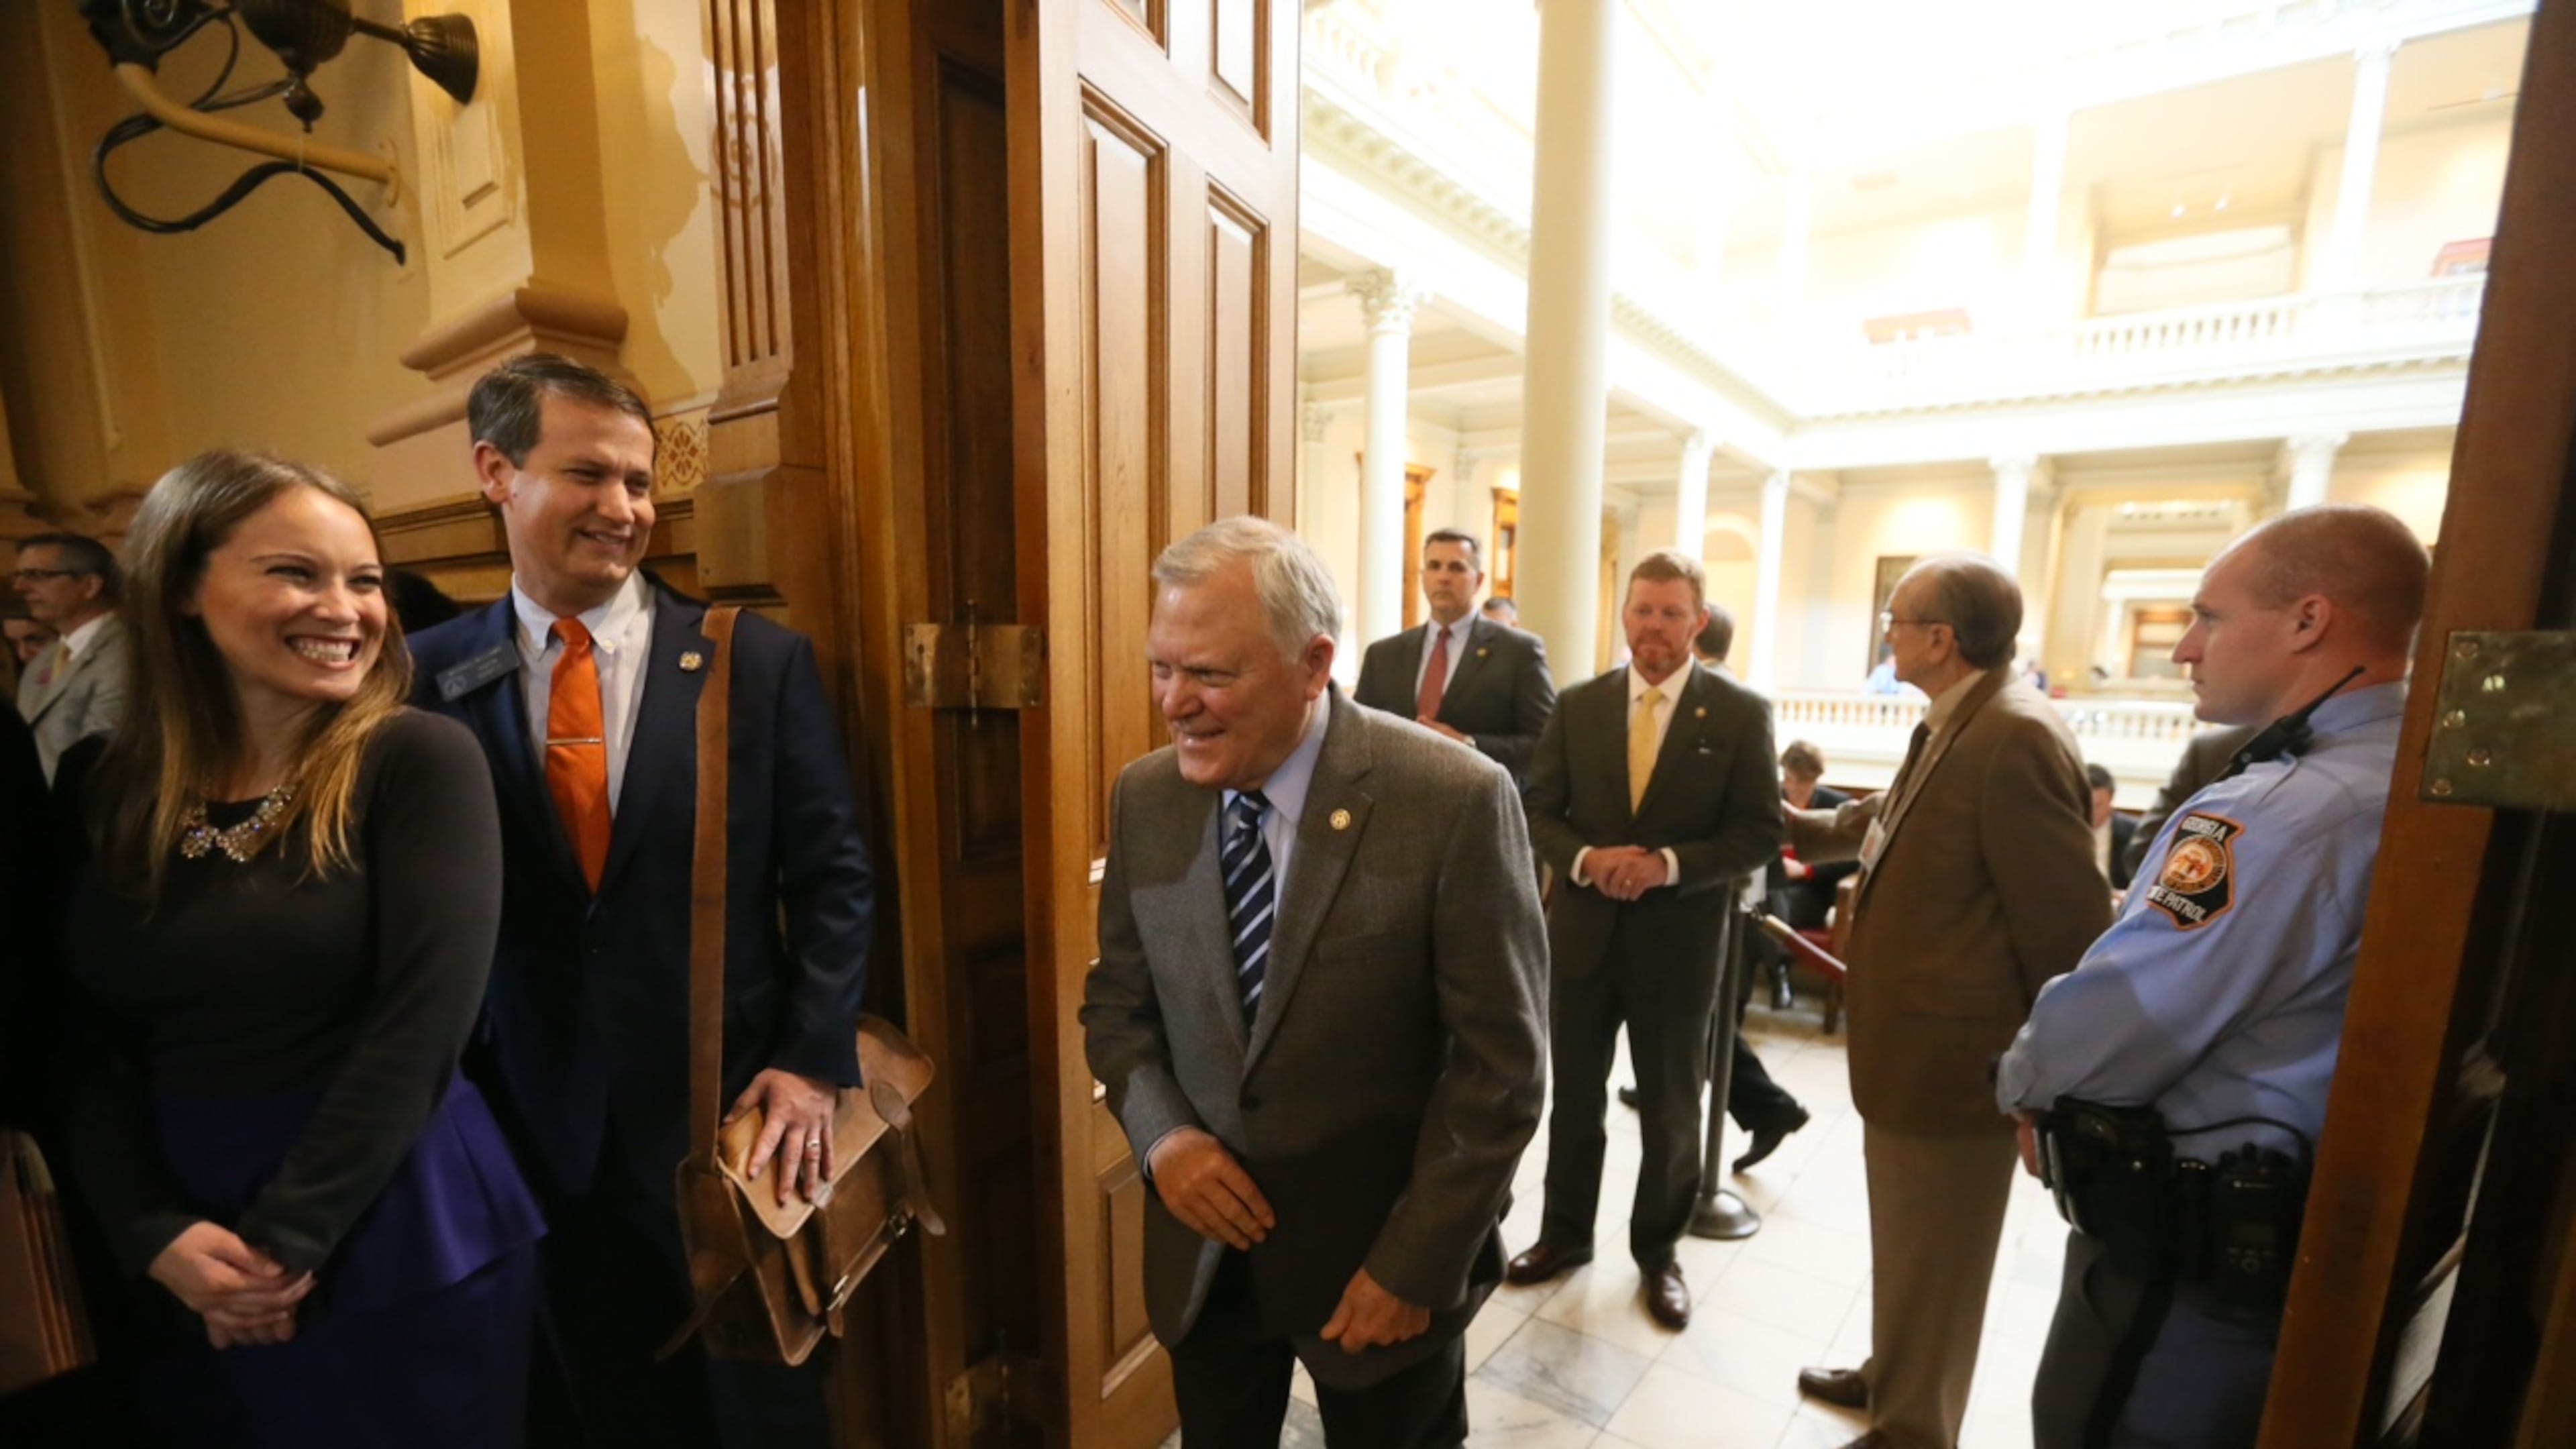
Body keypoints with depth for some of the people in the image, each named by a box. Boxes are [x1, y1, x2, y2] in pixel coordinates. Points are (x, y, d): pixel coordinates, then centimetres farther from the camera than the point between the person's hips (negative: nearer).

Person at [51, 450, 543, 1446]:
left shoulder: (419, 760, -13)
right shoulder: (100, 791, 2)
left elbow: (422, 1022, -17)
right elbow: (87, 1050, 3)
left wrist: (283, 1242, -13)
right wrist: (154, 1234, -8)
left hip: (404, 1240, -4)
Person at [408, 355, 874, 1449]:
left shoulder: (761, 660, -8)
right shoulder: (434, 677, -2)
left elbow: (832, 874, -7)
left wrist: (813, 1063, -11)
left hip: (729, 1106, -1)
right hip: (543, 1124, 2)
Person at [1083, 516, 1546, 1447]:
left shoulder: (1456, 802, -22)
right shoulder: (1144, 798, -7)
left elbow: (1500, 1065, -16)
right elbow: (1116, 1001, 3)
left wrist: (1414, 1266, -13)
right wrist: (1161, 1135, -12)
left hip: (1380, 1249, -3)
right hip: (1202, 1244, 4)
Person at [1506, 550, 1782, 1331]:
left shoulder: (1741, 713, -5)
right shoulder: (1579, 706, 1)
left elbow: (1759, 833, -8)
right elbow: (1540, 811, 1)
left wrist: (1668, 865, -22)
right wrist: (1584, 858, -18)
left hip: (1677, 940, -2)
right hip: (1582, 931, 2)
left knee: (1671, 1110, 16)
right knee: (1574, 1096, 17)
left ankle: (1658, 1250, 40)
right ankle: (1565, 1232, 39)